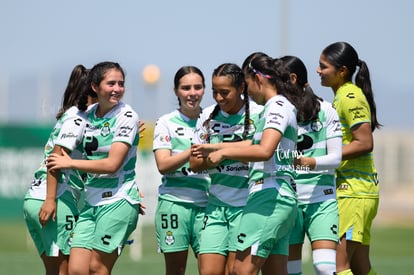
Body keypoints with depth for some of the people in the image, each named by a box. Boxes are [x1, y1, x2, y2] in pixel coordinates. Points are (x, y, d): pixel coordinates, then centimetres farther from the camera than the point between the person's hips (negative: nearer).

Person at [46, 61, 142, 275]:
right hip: (91, 202, 6)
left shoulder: (127, 116, -9)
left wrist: (69, 163, -8)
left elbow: (112, 164, -16)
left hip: (118, 201, -6)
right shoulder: (88, 114, 9)